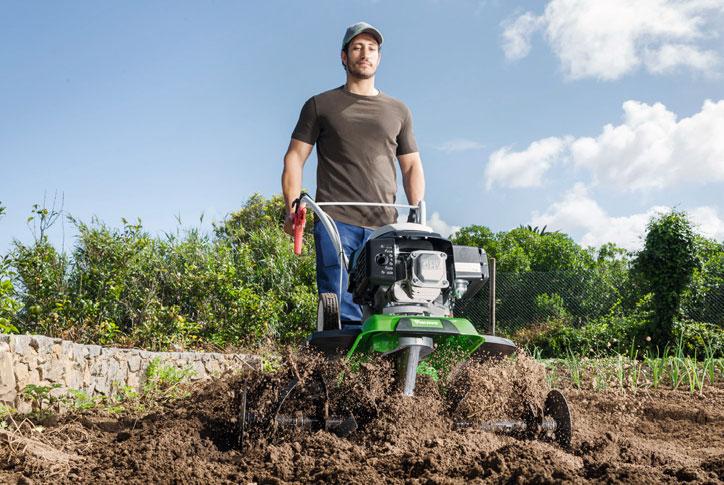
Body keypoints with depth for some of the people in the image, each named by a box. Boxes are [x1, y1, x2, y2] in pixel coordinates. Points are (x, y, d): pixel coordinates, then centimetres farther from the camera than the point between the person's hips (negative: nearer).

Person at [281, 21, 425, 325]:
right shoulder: (320, 105, 16)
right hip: (335, 221, -2)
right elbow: (295, 158, 11)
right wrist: (293, 206, -4)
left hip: (384, 226, 2)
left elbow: (412, 166, 23)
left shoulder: (398, 111, 23)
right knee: (340, 313, -13)